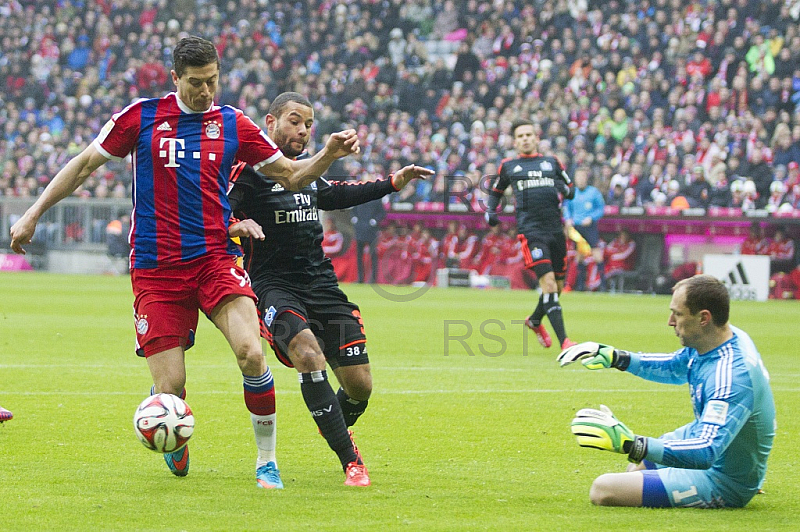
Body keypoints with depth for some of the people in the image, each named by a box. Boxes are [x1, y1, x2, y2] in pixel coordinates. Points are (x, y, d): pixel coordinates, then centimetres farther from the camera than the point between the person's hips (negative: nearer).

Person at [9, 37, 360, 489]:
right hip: (156, 270, -1)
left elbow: (292, 176, 13)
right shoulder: (141, 116, 2)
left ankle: (267, 459, -6)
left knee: (251, 352, -23)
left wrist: (328, 155, -6)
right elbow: (86, 164, 12)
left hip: (215, 260, 1)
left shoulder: (233, 124, 7)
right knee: (170, 390, -7)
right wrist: (34, 214, 10)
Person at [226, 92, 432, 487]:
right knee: (309, 356, -33)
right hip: (273, 286, -6)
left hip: (321, 284, 6)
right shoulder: (250, 170, -6)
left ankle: (337, 428, 35)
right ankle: (350, 459, -26)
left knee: (359, 383, -2)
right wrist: (239, 224, -36)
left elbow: (335, 195, 37)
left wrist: (393, 183, 36)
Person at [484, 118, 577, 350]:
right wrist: (490, 211, 7)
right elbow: (495, 191, 25)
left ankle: (535, 321, 41)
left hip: (555, 229, 4)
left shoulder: (551, 162, 16)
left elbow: (570, 189, 22)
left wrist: (562, 190, -2)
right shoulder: (508, 166, 12)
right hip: (530, 231, -4)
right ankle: (564, 341, -21)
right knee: (548, 283, -17)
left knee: (558, 286, 11)